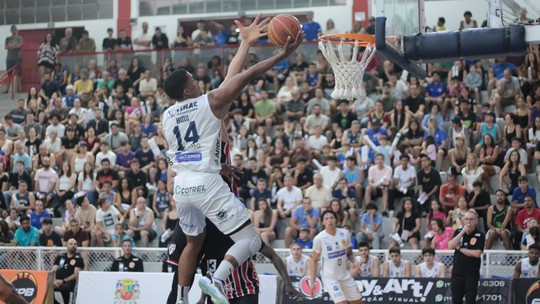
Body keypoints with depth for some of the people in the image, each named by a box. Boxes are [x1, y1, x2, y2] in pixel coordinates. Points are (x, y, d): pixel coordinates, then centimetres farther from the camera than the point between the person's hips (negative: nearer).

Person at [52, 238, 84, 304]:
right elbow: (53, 271, 11)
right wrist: (54, 281, -11)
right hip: (58, 282, 4)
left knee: (64, 287, -39)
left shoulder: (78, 259, 6)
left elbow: (76, 275, -4)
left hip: (70, 282, -4)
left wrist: (63, 281, -16)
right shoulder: (60, 257, 18)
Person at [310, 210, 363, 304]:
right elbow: (314, 260, -4)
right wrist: (312, 282, -6)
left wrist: (353, 262, -10)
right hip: (329, 277, -5)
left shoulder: (345, 233, -4)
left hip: (345, 275, 5)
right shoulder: (319, 238, -15)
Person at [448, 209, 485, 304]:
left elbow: (477, 253, -15)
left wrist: (460, 249, -7)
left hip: (472, 274, -4)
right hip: (457, 273, 4)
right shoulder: (458, 232, 8)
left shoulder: (480, 235, -4)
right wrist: (462, 232, -13)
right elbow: (450, 246, -8)